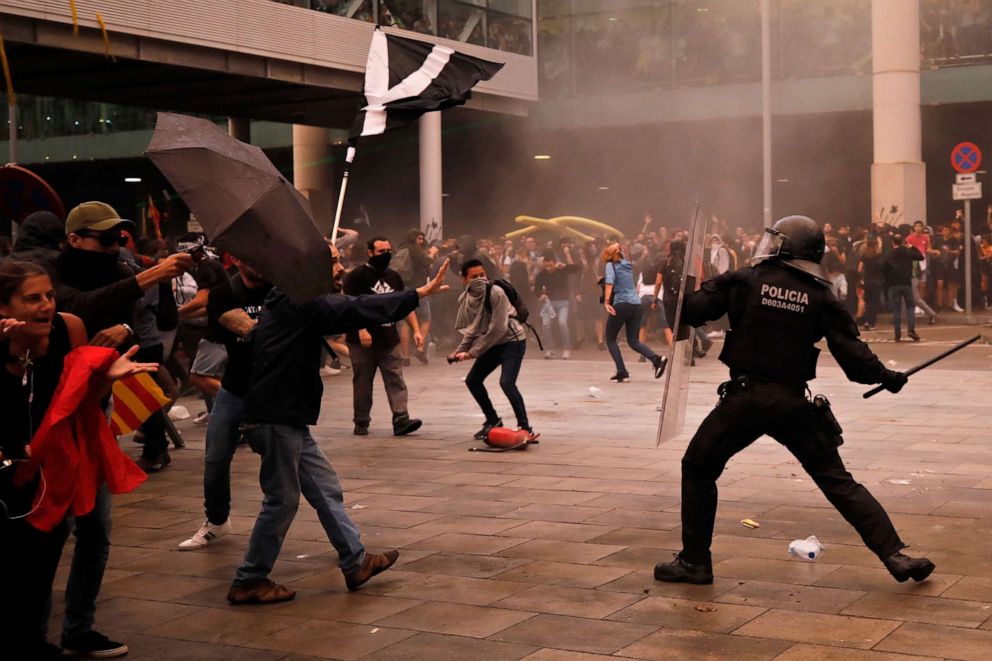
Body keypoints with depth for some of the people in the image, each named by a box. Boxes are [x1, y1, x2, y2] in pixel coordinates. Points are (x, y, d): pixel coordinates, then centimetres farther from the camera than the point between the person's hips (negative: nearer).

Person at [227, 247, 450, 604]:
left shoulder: (293, 302, 15)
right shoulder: (300, 302, -17)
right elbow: (358, 310, -24)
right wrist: (420, 293, -23)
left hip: (289, 418, 11)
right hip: (275, 418, -10)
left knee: (326, 489, 13)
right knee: (282, 500, -2)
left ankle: (355, 562, 20)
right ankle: (248, 583, 9)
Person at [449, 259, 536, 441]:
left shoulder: (495, 293, -23)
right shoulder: (465, 298, -3)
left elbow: (498, 328, -24)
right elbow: (471, 329, 6)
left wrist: (473, 352, -21)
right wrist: (460, 350, -9)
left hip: (512, 340, -8)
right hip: (493, 343, 8)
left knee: (506, 382, -24)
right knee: (472, 380, 9)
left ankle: (525, 427, -18)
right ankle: (493, 420, 24)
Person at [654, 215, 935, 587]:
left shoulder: (745, 281, -2)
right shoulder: (819, 296, 2)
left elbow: (694, 310, -8)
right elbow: (850, 350, 0)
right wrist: (886, 377, 14)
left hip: (744, 399, -2)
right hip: (793, 403, 2)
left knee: (697, 469, 16)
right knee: (838, 482, 10)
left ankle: (694, 561, 15)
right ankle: (894, 554, 5)